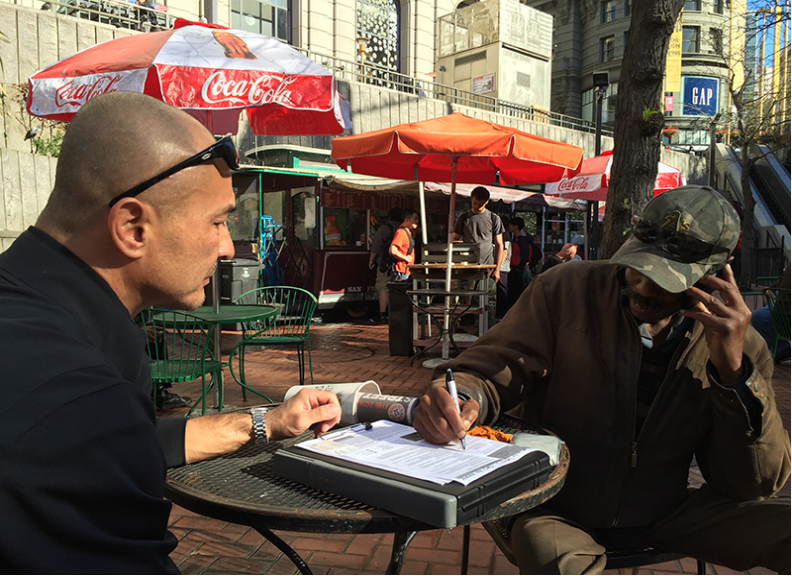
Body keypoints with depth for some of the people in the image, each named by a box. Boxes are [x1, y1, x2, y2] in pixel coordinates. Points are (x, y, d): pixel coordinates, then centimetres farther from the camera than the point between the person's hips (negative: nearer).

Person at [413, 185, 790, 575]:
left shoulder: (737, 343, -6)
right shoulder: (564, 290, -13)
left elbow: (754, 485, -7)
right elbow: (491, 369, -12)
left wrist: (733, 369, -21)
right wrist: (462, 397, -37)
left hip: (660, 511, 3)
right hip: (553, 511, -3)